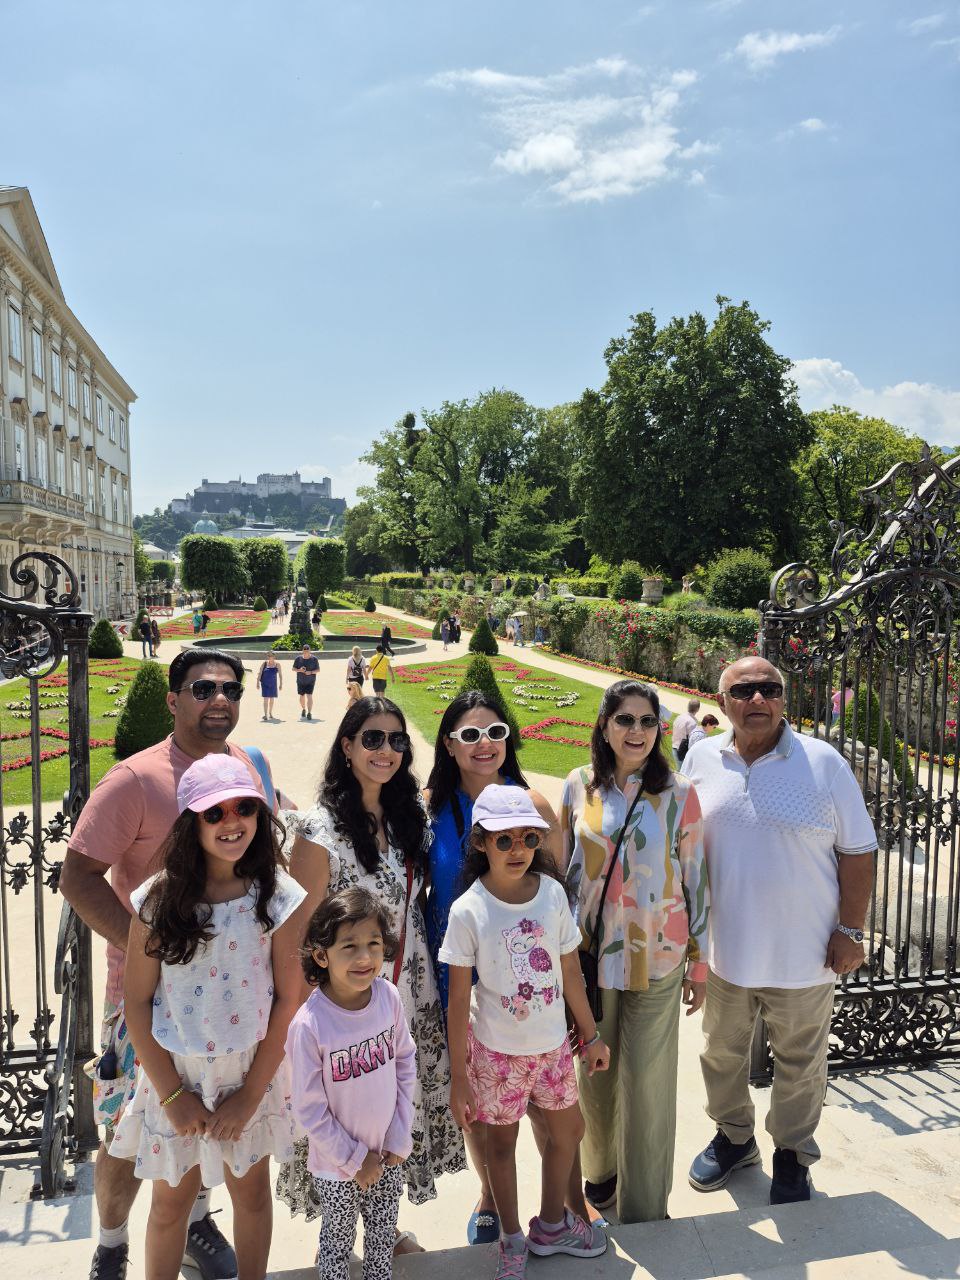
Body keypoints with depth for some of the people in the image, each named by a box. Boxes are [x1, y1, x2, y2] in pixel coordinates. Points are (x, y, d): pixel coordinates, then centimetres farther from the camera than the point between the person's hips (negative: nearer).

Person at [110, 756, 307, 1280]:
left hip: (252, 1069, 1)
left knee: (252, 1190, 19)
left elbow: (287, 998, -8)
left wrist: (251, 1093, -8)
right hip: (176, 1071, 0)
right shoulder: (159, 899, -14)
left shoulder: (279, 897, -13)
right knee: (171, 1199, 17)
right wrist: (172, 1094, -7)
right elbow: (136, 1001, -7)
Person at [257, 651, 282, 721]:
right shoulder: (264, 663, -5)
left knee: (272, 699, 12)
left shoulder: (277, 664, -2)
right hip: (265, 684, -2)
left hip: (273, 684, 2)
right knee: (266, 699, -10)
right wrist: (258, 683, -6)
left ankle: (270, 714, 27)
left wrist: (281, 684, -2)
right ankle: (265, 715, -11)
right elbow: (259, 673, -3)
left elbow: (280, 675, 1)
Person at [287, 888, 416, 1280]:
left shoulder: (388, 997, -16)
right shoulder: (309, 1024, -28)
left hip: (389, 1157, 4)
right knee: (338, 1245, 19)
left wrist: (399, 1138, -3)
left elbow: (405, 1063, -2)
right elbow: (309, 1109, -18)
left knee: (383, 1239, 24)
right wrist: (355, 1160, -10)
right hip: (337, 1165, -4)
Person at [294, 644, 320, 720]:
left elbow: (318, 670, -1)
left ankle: (309, 713, -14)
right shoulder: (298, 658, -2)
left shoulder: (314, 659, -5)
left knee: (309, 696, -14)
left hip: (310, 681, -2)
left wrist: (311, 672, -19)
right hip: (300, 681, 2)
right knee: (301, 696, 12)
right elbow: (293, 669, 3)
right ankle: (303, 710, 37)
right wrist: (299, 670, -18)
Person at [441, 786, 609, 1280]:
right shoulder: (468, 911, -20)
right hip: (496, 1049, -4)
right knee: (501, 1141, 14)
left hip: (552, 1042, 4)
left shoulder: (552, 893, -10)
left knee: (568, 1129, 19)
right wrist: (458, 1077, -10)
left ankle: (551, 1225, 44)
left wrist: (591, 1035, 10)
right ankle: (512, 1240, 39)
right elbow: (458, 999, -13)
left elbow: (570, 971, 2)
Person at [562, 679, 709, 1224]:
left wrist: (700, 963, 2)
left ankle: (644, 1203, 26)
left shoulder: (678, 793, -5)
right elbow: (565, 868, 8)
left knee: (647, 1079, 6)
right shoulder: (579, 787, -1)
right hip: (590, 952, 2)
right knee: (594, 1071, 14)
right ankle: (601, 1172, 40)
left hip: (656, 957, -2)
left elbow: (696, 879, -1)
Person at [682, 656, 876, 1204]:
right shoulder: (701, 759, -3)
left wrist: (850, 931, -8)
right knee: (722, 1054, 20)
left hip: (803, 952, -2)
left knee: (801, 1064, 15)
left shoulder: (823, 762, -11)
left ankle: (793, 1155, 38)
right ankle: (734, 1137, 44)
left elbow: (858, 850, -5)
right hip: (723, 948, 3)